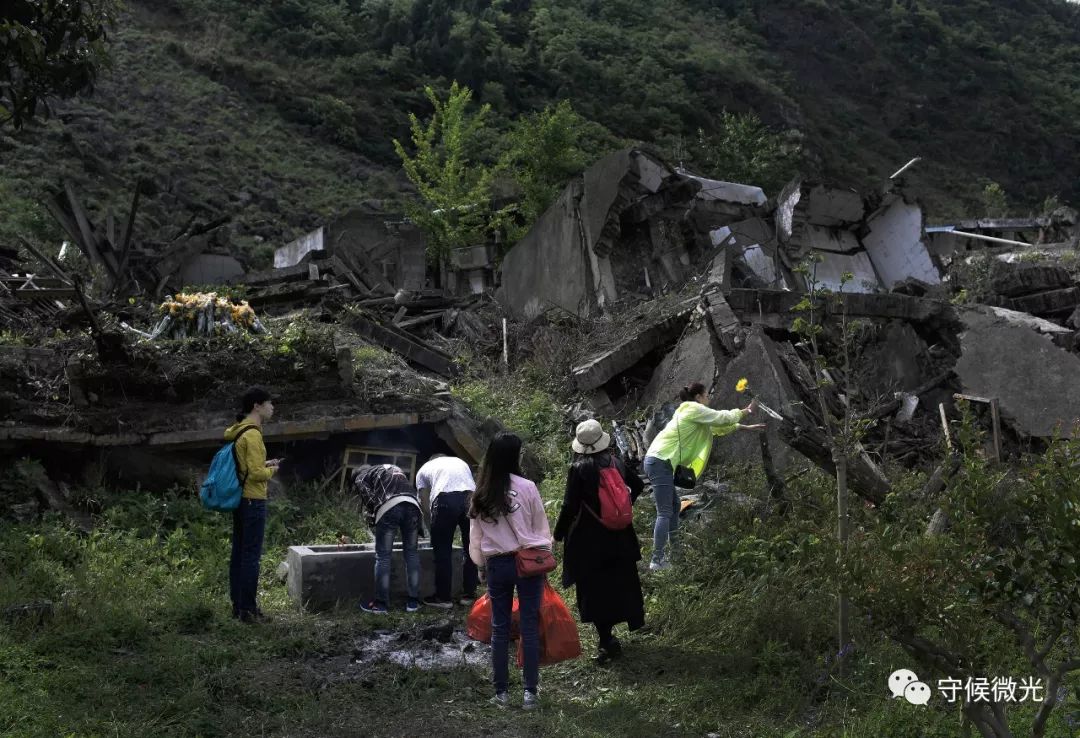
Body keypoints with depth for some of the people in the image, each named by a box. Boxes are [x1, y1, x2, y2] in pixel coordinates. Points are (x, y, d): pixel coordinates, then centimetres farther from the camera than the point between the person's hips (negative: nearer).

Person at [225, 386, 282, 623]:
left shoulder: (237, 431, 13)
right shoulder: (252, 434, -17)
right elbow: (257, 474, -22)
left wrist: (264, 464, 12)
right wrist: (271, 470, -3)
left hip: (239, 499, 10)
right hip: (253, 501, -10)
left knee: (238, 553, 13)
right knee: (251, 555, -5)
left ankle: (238, 604, 20)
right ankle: (248, 609, -2)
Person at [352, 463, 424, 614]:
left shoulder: (360, 478, 24)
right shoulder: (394, 469, 40)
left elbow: (369, 502, 10)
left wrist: (373, 526, 21)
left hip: (388, 507, -4)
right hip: (412, 504, 4)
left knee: (383, 556, 4)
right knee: (412, 553, 13)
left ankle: (381, 603, 7)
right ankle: (413, 601, 13)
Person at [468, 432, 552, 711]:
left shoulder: (481, 494, 0)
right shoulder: (527, 487, -10)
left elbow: (475, 536, 6)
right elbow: (541, 527, -1)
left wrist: (481, 566, 17)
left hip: (497, 564, 2)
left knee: (500, 628, 9)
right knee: (530, 626, 4)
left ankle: (501, 692, 14)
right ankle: (531, 692, 7)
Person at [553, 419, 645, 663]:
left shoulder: (578, 469, -16)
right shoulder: (616, 462, -1)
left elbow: (570, 506, -17)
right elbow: (638, 485, 14)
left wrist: (558, 534, -5)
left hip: (589, 539, -5)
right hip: (618, 535, 5)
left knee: (593, 588, 3)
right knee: (620, 581, 19)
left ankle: (607, 640, 1)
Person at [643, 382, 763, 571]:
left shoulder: (690, 413, 23)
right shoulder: (695, 409, -6)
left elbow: (717, 426, 29)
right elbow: (722, 418, -3)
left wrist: (745, 428, 29)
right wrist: (746, 411, 12)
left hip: (658, 460, 10)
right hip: (660, 462, -10)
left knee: (674, 506, 19)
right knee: (665, 513, -11)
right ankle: (656, 561, -14)